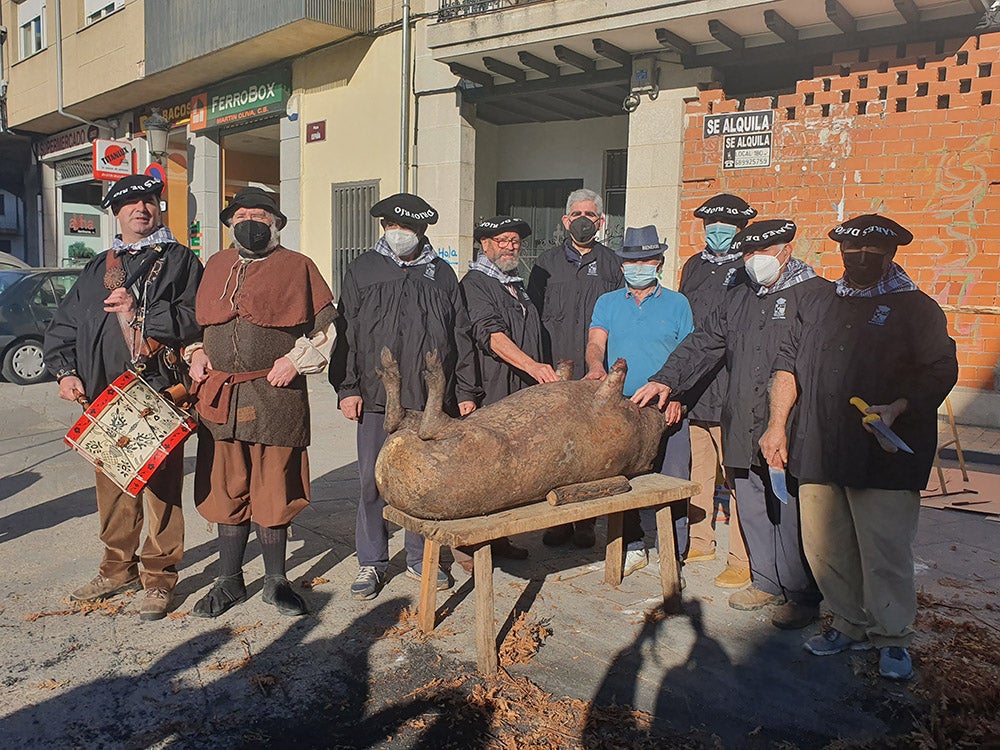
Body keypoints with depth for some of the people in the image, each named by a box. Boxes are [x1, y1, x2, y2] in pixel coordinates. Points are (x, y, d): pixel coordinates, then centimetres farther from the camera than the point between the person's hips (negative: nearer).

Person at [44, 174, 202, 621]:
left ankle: (158, 579, 9)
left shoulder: (180, 261, 5)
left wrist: (140, 312, -16)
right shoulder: (99, 268, 20)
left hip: (160, 393, -5)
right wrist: (65, 371, 6)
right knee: (112, 487, 13)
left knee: (161, 485, -3)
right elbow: (63, 325, 20)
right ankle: (119, 570, 28)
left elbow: (195, 318, -9)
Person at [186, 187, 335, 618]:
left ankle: (276, 582, 19)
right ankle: (230, 582, 24)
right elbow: (195, 321, 27)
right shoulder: (215, 266, 17)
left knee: (272, 493, 3)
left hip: (276, 396, -4)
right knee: (227, 491, 10)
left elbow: (328, 325, 3)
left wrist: (297, 359, -8)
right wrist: (195, 353, 10)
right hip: (219, 397, 4)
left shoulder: (296, 266, 3)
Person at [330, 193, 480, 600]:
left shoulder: (441, 273, 13)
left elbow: (460, 335, 13)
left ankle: (419, 557, 22)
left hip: (432, 398, 1)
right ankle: (371, 562, 15)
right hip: (377, 397, -1)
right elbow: (346, 332, 6)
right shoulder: (363, 270, 9)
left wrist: (465, 391, 9)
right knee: (373, 479, 1)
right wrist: (347, 387, -2)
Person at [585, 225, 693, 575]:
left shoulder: (676, 303, 9)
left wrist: (676, 394, -11)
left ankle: (674, 554, 12)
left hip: (666, 409, -1)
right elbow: (595, 343, -2)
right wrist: (596, 368, -25)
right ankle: (633, 547, 22)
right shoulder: (607, 303, 12)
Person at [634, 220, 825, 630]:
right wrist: (667, 379, 6)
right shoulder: (739, 298, 18)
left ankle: (801, 595, 16)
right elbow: (703, 344, 19)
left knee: (792, 514, 0)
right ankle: (767, 582, 30)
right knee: (752, 510, 13)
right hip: (743, 428, 6)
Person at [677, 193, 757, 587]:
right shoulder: (693, 266, 17)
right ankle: (700, 541, 28)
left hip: (732, 391, -6)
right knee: (699, 469, 14)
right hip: (693, 387, 6)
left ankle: (742, 559, 6)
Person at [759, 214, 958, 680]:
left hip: (884, 454, -4)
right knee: (825, 547, 8)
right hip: (819, 449, 4)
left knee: (885, 551, -2)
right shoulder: (819, 304, 17)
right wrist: (777, 425, 9)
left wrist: (895, 408, -18)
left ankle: (892, 639, 17)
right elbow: (788, 363, 17)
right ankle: (851, 626, 26)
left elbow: (940, 373, -2)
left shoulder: (916, 308, 5)